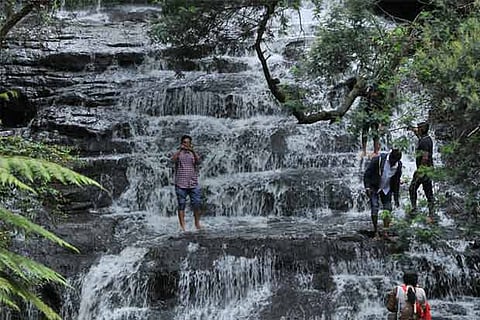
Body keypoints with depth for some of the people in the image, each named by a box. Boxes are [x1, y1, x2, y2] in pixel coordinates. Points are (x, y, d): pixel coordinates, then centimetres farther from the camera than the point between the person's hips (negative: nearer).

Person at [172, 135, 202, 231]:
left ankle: (197, 224, 14)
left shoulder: (194, 154, 10)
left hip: (194, 184, 2)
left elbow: (198, 161, -11)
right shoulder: (178, 153, 6)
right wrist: (180, 149, -27)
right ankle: (182, 226, 3)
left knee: (196, 205, 1)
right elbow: (173, 160, -16)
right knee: (181, 206, 0)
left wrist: (193, 151, -26)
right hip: (181, 184, -2)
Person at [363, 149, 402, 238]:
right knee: (374, 209, -10)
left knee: (388, 209, 2)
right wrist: (367, 187, -23)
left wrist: (396, 197, 8)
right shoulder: (378, 160, -21)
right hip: (374, 188, -4)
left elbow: (397, 181, 6)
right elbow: (367, 174, -14)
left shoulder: (398, 165, -7)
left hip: (387, 189, 4)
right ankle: (376, 232, -2)